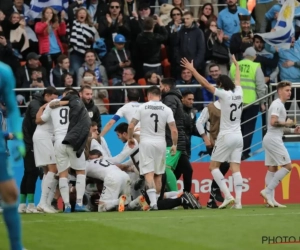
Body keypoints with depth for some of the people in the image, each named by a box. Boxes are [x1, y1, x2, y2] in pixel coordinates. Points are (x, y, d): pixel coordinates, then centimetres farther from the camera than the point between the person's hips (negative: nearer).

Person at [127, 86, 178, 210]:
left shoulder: (142, 107, -3)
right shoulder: (166, 109, -1)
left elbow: (131, 126, -1)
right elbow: (174, 130, -6)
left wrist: (130, 138, 16)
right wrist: (174, 144, 7)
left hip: (146, 143, -2)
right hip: (160, 144, 2)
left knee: (149, 173, -6)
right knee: (158, 174, 13)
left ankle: (153, 201, -23)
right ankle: (156, 202, 18)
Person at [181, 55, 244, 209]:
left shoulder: (224, 94, -10)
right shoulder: (238, 92, 6)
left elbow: (205, 83, -11)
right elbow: (237, 80, 27)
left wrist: (192, 69, -5)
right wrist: (236, 64, 45)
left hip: (226, 137, -6)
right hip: (238, 137, 6)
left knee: (213, 166, 5)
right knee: (235, 169, 1)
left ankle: (228, 196, -8)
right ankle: (238, 201, -10)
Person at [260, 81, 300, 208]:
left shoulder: (280, 105, 21)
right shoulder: (277, 104, -11)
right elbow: (273, 122, -24)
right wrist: (286, 123, -10)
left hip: (271, 139, 10)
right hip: (273, 139, -10)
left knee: (272, 168, 7)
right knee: (287, 166, -11)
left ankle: (270, 198, 5)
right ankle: (267, 191, -14)